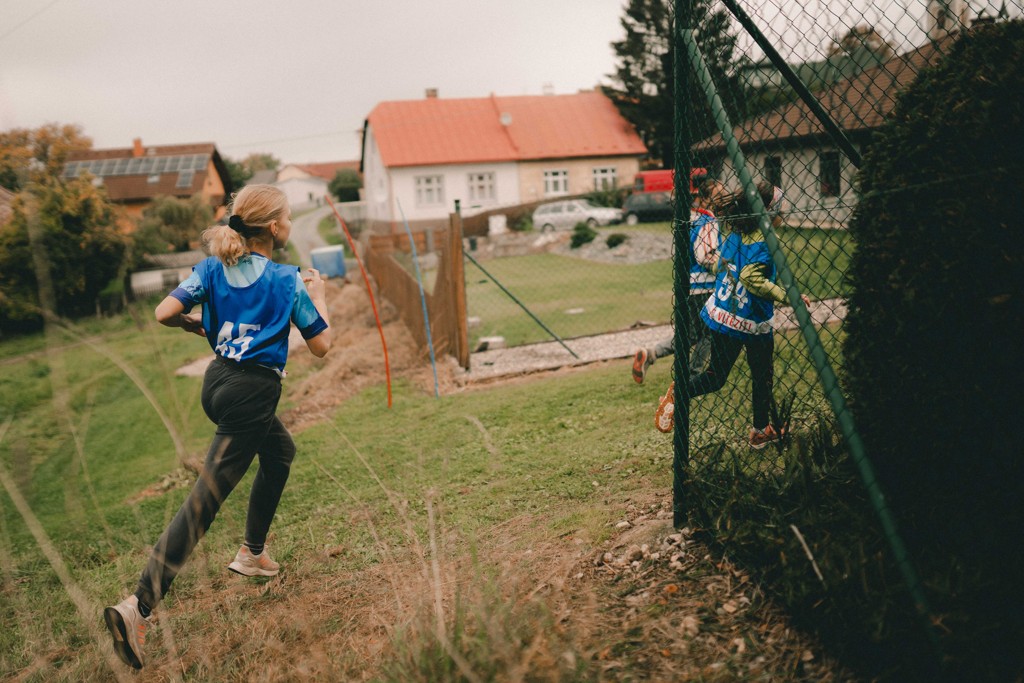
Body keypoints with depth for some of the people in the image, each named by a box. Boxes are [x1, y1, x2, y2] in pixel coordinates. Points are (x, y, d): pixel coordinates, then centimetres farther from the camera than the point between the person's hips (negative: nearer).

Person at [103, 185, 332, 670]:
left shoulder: (213, 268, 5)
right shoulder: (287, 279, -9)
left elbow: (164, 314, -5)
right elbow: (320, 346, -4)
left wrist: (194, 324, 16)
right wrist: (317, 297, 10)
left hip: (218, 381, 8)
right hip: (252, 393, -8)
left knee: (280, 452, 28)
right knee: (205, 500, 0)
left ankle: (252, 553, 39)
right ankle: (138, 607, -2)